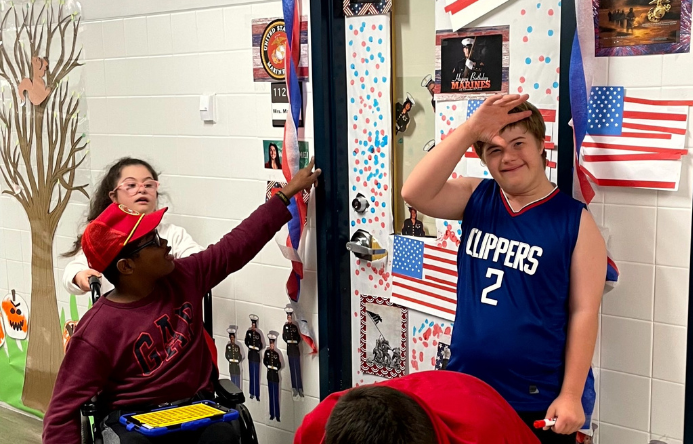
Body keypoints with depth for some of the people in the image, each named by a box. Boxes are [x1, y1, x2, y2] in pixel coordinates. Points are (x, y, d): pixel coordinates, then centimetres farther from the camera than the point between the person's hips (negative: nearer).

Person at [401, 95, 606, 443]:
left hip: (538, 401, -3)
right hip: (464, 389, 3)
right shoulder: (475, 199, 2)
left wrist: (570, 395, -11)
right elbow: (414, 193, -16)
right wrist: (470, 129, -22)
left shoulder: (575, 220, -7)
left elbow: (584, 312, -9)